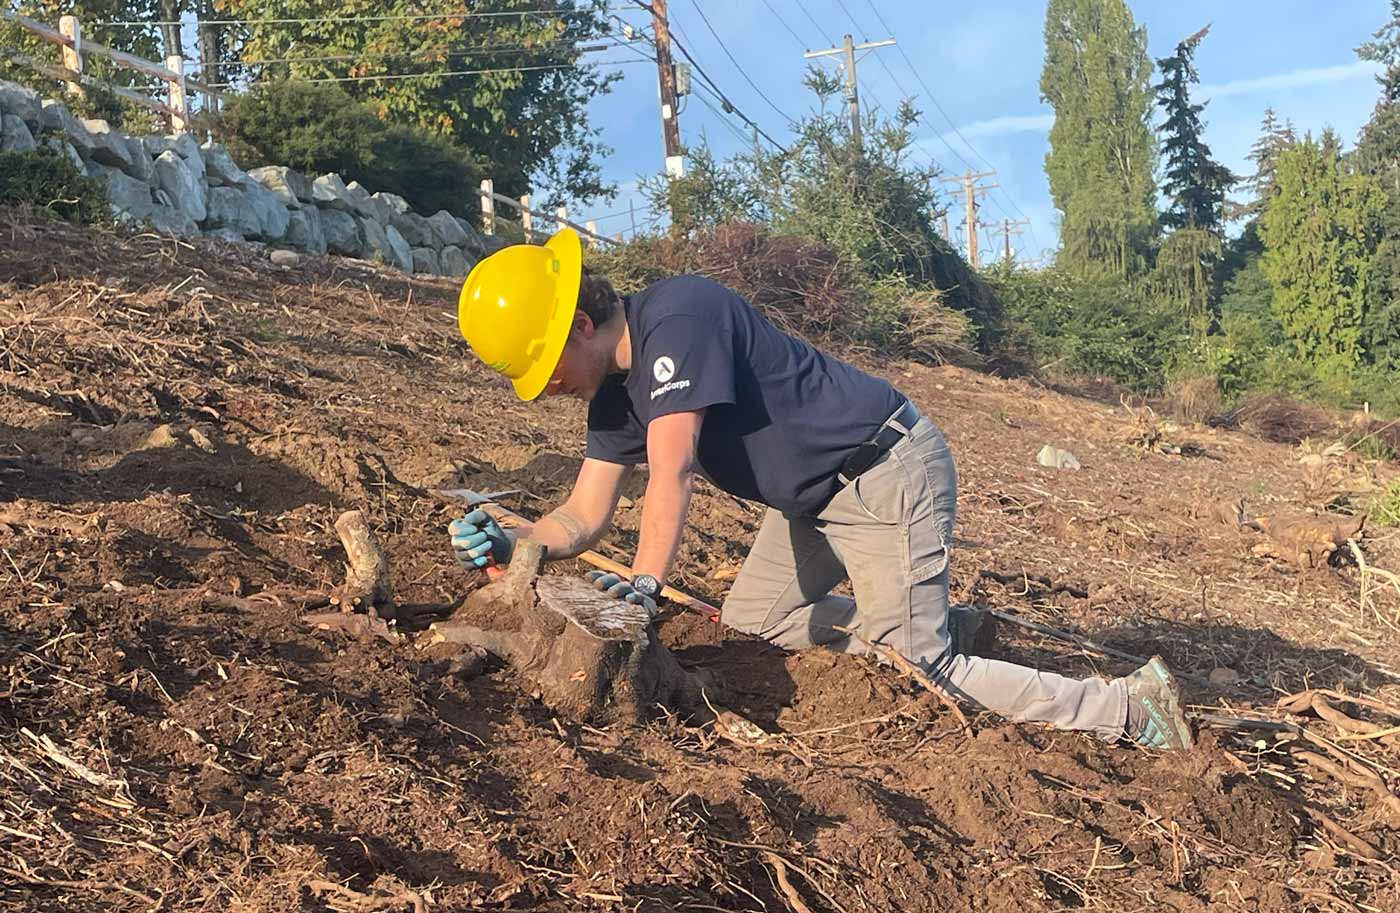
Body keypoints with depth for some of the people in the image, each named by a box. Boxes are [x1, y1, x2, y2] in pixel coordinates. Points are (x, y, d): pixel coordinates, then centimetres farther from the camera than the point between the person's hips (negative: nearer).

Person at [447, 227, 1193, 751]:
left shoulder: (675, 317, -22)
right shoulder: (616, 388, 6)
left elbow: (671, 473, -30)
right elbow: (585, 515, 6)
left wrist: (643, 584, -34)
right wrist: (510, 544, -11)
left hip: (888, 475, -10)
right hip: (818, 497, 10)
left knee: (916, 673, -10)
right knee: (751, 622, 15)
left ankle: (1126, 706, 1)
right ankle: (936, 622, 24)